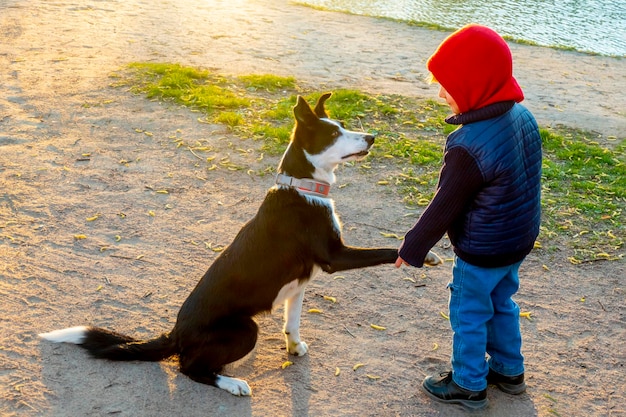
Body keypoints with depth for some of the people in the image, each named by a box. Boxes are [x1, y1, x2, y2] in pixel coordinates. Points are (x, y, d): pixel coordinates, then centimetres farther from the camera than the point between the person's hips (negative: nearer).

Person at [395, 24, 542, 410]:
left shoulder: (470, 147, -32)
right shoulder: (522, 116, -5)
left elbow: (444, 207, -22)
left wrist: (413, 247, -9)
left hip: (482, 252, -8)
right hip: (519, 239, 8)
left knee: (469, 314, 11)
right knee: (501, 304, 25)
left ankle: (469, 385, 28)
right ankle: (509, 370, 42)